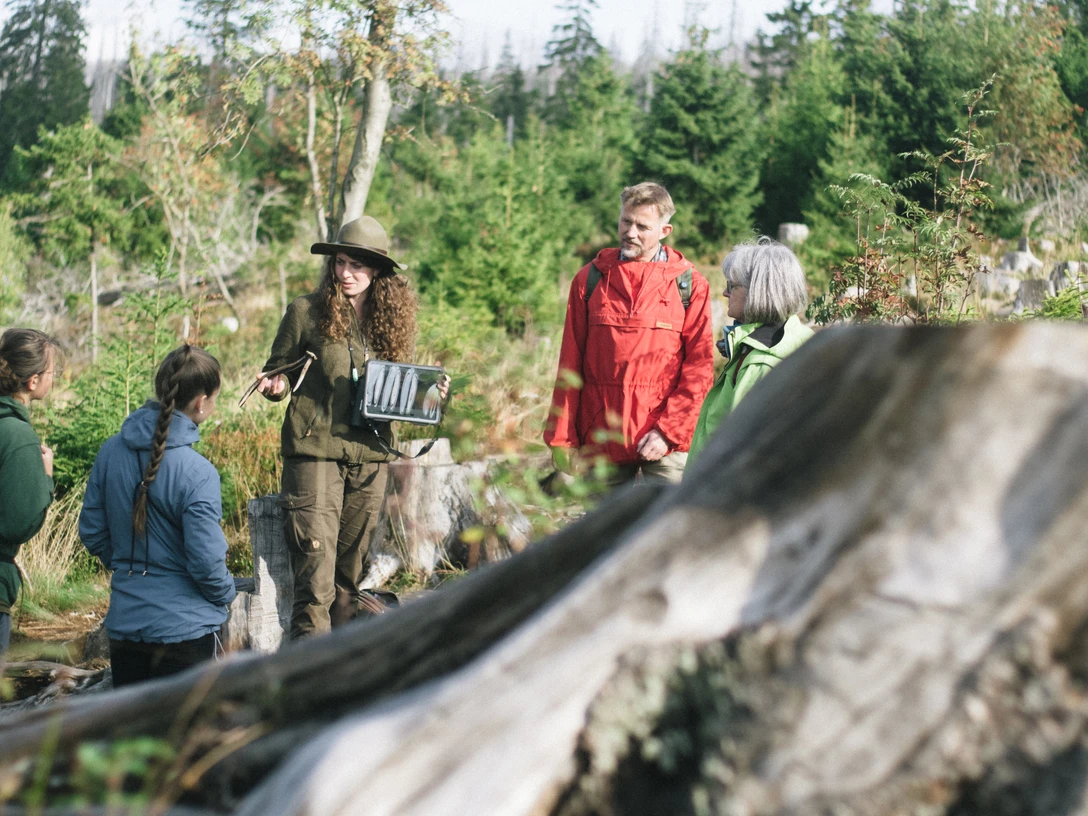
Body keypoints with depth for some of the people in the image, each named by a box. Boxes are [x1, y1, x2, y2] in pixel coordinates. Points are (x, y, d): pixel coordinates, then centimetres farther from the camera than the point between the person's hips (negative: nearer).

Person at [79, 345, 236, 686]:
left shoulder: (111, 452, -3)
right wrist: (226, 594, 2)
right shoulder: (197, 472, -21)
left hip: (123, 626, 5)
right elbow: (206, 561, -18)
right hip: (184, 630, -5)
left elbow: (92, 533, 6)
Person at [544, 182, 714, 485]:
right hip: (600, 440, 2)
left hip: (665, 442, -2)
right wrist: (561, 438, 3)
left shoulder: (690, 285, 3)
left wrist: (668, 431, -10)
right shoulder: (590, 279, 9)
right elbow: (570, 364, 8)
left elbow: (700, 366, -1)